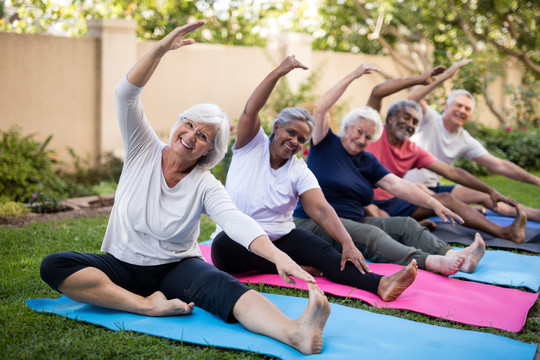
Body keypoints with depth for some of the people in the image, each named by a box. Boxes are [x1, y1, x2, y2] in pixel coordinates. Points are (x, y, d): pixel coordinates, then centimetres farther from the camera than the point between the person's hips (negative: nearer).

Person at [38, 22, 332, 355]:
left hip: (176, 268, -2)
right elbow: (127, 95, -14)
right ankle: (149, 306, -34)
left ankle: (296, 332, -61)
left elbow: (236, 220, -26)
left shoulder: (206, 186, -8)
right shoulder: (144, 151, -2)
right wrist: (161, 49, -27)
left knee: (225, 286, -35)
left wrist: (277, 255, -46)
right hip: (122, 266, 3)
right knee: (54, 265, -25)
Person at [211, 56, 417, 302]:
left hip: (280, 238, 2)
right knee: (222, 245, -37)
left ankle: (380, 284, -46)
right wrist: (278, 72, -28)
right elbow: (250, 111, -18)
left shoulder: (299, 171, 3)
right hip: (236, 239, -1)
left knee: (322, 250, -26)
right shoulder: (252, 146, 0)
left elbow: (320, 209, -11)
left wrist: (348, 243, -27)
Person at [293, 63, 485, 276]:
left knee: (406, 225, -12)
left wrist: (434, 204, -6)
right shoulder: (326, 145, 1)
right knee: (371, 235, -32)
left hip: (353, 223, 7)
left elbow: (398, 185, 6)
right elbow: (320, 109, -14)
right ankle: (428, 262, -53)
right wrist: (352, 76, -15)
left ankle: (453, 256, -34)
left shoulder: (369, 162, 17)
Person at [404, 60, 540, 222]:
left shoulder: (466, 141, 5)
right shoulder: (430, 119, -8)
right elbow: (413, 98, -30)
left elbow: (499, 165, 3)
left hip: (433, 189, 4)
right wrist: (446, 75, -32)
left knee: (486, 195, -12)